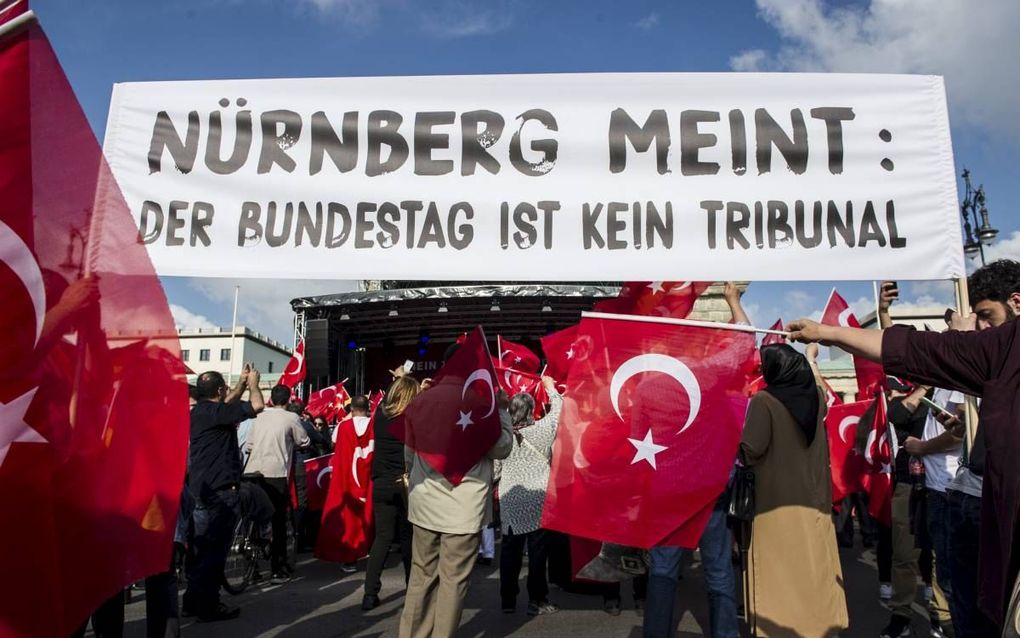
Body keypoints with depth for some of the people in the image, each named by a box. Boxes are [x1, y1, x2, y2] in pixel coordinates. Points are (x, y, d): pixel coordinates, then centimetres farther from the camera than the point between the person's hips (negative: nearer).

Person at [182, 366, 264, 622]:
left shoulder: (200, 411, 10)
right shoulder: (213, 412, -19)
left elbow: (227, 404, 28)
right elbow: (257, 405, -23)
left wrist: (242, 382, 24)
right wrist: (253, 383, -6)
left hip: (201, 489, 10)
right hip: (219, 490, -10)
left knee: (202, 547, 17)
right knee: (215, 548, -2)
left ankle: (193, 600, 26)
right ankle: (208, 606, 5)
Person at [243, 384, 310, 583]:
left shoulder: (260, 417, 11)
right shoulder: (291, 418, -2)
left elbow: (248, 446, 13)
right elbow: (304, 442, 6)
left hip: (253, 473, 5)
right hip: (276, 474, -4)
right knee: (278, 522, 3)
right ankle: (276, 570, 6)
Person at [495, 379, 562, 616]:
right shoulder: (542, 429, -9)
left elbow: (495, 469, 1)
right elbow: (558, 410, 8)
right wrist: (551, 388, 22)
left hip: (510, 502, 3)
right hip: (537, 500, -2)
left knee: (510, 552, 10)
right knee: (537, 552, 6)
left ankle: (508, 601, 19)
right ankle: (537, 601, 13)